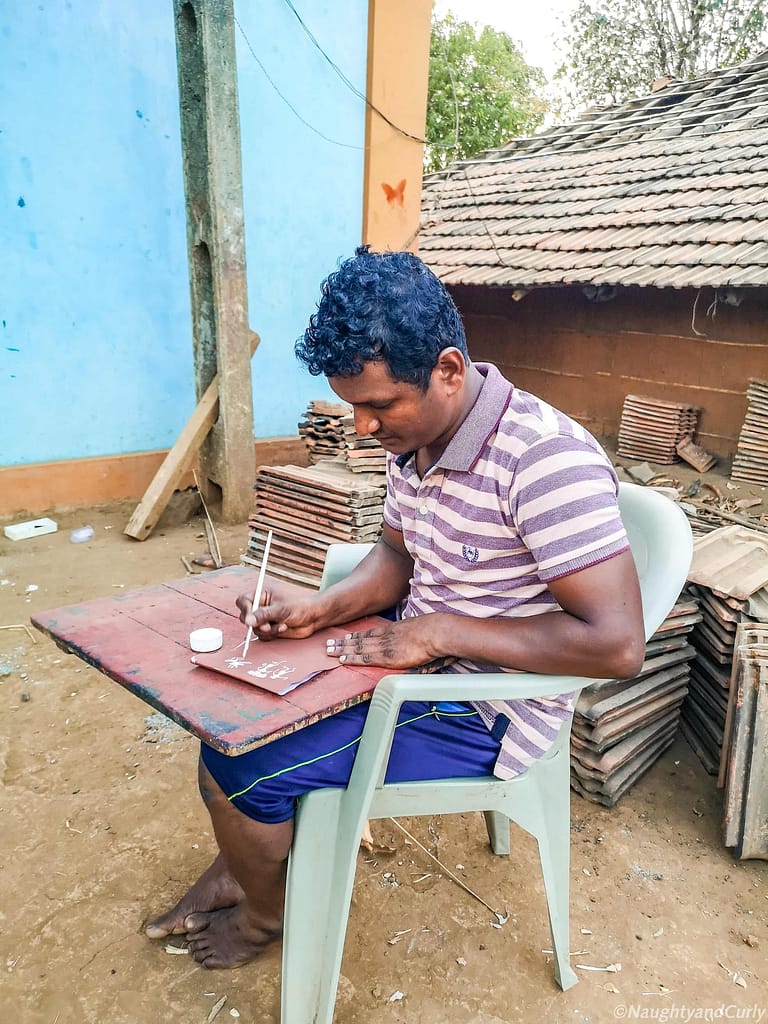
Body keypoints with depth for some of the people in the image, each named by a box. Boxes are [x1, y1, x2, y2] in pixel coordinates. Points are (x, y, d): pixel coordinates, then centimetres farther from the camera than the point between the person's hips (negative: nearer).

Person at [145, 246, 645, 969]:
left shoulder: (546, 459, -28)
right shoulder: (412, 436, -2)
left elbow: (618, 644, -29)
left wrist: (441, 630, -25)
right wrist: (323, 608, -8)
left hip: (482, 712, -8)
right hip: (416, 658, 8)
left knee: (238, 765, -11)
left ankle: (267, 913, 23)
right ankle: (238, 867, 34)